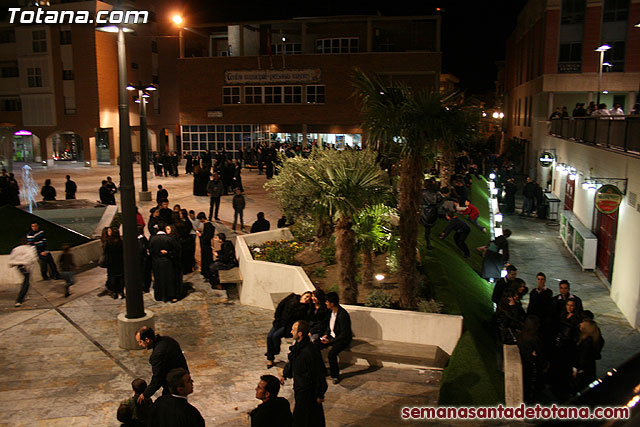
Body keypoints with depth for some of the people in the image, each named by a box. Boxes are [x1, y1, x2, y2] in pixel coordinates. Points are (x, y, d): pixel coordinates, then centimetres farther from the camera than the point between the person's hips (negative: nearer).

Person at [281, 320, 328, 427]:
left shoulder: (310, 352, -30)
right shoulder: (297, 346, -2)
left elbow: (319, 375, -22)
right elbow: (292, 362, 19)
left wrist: (320, 395, -15)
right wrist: (284, 375, 23)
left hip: (307, 391, -9)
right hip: (299, 387, 9)